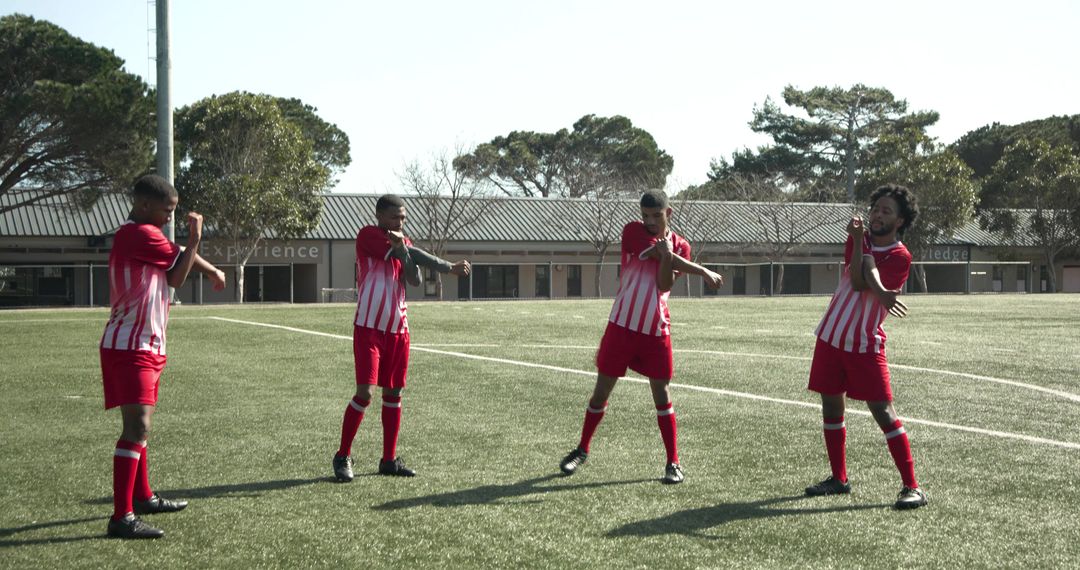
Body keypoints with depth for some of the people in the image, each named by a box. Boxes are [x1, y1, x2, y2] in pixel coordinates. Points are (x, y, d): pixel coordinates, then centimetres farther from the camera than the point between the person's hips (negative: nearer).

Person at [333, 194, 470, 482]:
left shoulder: (403, 242, 13)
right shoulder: (367, 235, -8)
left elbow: (415, 280, -4)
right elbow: (416, 255, -16)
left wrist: (402, 250, -19)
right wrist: (449, 267, -12)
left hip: (398, 329, 6)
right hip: (369, 328, -6)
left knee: (393, 393, 8)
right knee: (364, 393, -10)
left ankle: (389, 459, 16)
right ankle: (343, 456, 3)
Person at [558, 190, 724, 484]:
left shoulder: (680, 246, 4)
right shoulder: (632, 232, -4)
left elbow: (665, 285, -8)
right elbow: (660, 256, -14)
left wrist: (667, 255, -24)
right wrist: (703, 271, -9)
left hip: (656, 331, 1)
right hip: (621, 326, -1)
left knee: (661, 394, 1)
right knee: (601, 390, 5)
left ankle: (673, 463, 8)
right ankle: (582, 450, 23)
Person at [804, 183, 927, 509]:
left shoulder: (900, 256, -9)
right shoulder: (858, 239, 6)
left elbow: (863, 283, -20)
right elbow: (858, 280, -12)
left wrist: (862, 245, -18)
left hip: (866, 345, -6)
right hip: (830, 337, 6)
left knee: (883, 412, -9)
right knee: (831, 408, 11)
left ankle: (912, 487, -5)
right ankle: (839, 479, 24)